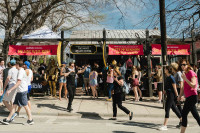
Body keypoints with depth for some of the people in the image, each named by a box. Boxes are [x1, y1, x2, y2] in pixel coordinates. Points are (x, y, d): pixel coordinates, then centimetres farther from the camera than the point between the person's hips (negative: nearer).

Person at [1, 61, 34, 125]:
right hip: (19, 91, 10)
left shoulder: (21, 71, -14)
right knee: (14, 105, 10)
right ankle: (8, 119, 14)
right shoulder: (22, 71, 16)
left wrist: (10, 90, -26)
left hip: (22, 91, -10)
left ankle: (30, 120, 7)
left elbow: (18, 83, -23)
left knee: (25, 106, -2)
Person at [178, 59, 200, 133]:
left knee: (184, 113, -7)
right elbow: (184, 87, 21)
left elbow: (193, 85, -21)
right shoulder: (185, 73, 15)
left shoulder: (191, 73, -12)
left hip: (192, 96, -9)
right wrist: (180, 95, 20)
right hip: (189, 97, 9)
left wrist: (185, 78, -25)